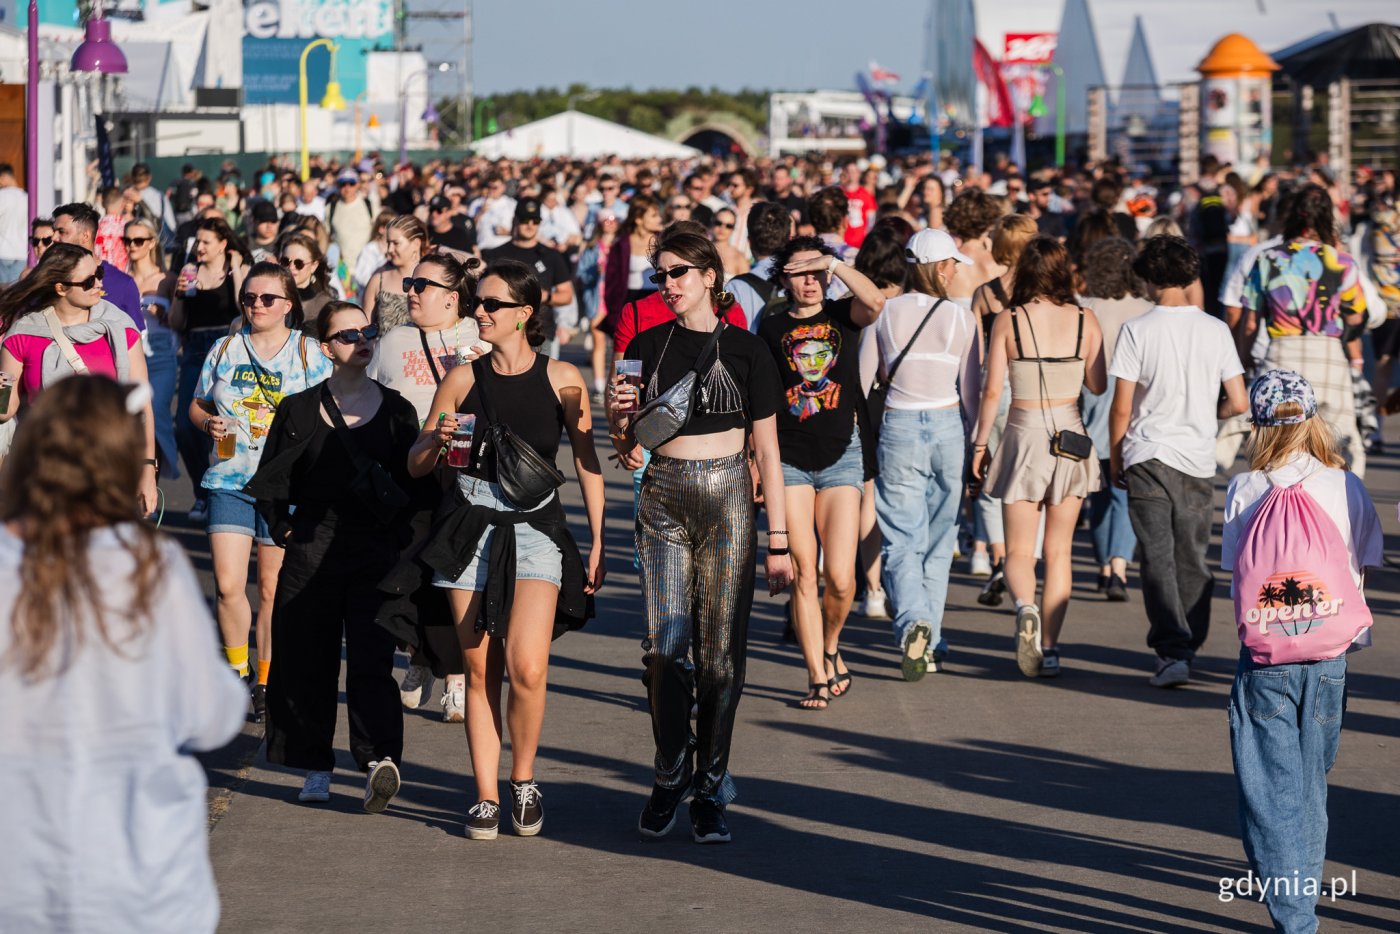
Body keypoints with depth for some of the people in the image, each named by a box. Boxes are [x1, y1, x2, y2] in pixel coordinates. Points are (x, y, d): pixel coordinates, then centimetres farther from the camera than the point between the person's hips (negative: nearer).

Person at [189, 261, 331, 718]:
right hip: (230, 479, 2)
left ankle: (266, 679, 16)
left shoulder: (308, 355, 3)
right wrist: (208, 422, -5)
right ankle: (238, 671, 13)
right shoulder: (225, 349, 10)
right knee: (228, 585, -6)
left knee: (273, 588, 3)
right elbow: (197, 405, 17)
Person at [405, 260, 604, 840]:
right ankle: (486, 796, 10)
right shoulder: (463, 379, 5)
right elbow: (415, 465, 11)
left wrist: (598, 541, 4)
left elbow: (587, 462, 7)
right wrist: (438, 438, -11)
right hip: (471, 530, 2)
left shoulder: (561, 379, 0)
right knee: (480, 669, 2)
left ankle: (523, 780, 7)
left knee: (526, 667, -16)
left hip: (536, 530, -2)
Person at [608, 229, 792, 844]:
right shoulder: (647, 347, 8)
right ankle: (670, 778, 10)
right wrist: (621, 420, -10)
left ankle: (710, 790, 9)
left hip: (727, 498, -2)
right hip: (663, 499, 2)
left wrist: (778, 541, 0)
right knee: (665, 648, -7)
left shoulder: (745, 350, 1)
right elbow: (626, 447, 14)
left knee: (720, 651, -1)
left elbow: (767, 451, 3)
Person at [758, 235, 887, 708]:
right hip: (789, 460, 0)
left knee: (840, 578, -7)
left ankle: (831, 648, 22)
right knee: (803, 575, -3)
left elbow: (876, 302, -19)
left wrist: (835, 264, -17)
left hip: (840, 456, 0)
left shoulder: (843, 315, 4)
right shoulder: (771, 329, 5)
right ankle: (817, 677, 5)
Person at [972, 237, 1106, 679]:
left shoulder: (1008, 321, -7)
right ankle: (1049, 648, 9)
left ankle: (1025, 607, -25)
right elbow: (1097, 385, 2)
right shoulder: (1085, 321, -3)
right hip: (1070, 435, 2)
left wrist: (980, 444, 3)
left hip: (1024, 434, -2)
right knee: (1058, 551, 11)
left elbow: (992, 391, -7)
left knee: (1019, 551, 5)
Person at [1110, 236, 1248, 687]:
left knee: (1158, 558, -4)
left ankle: (1172, 651, -15)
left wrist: (1115, 459, 8)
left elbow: (1121, 407, -6)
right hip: (1198, 460, 3)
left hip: (1148, 456, -3)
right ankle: (1189, 645, 24)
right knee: (1192, 558, 15)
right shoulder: (1215, 330, 0)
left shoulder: (1137, 330, -7)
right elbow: (1239, 402, 0)